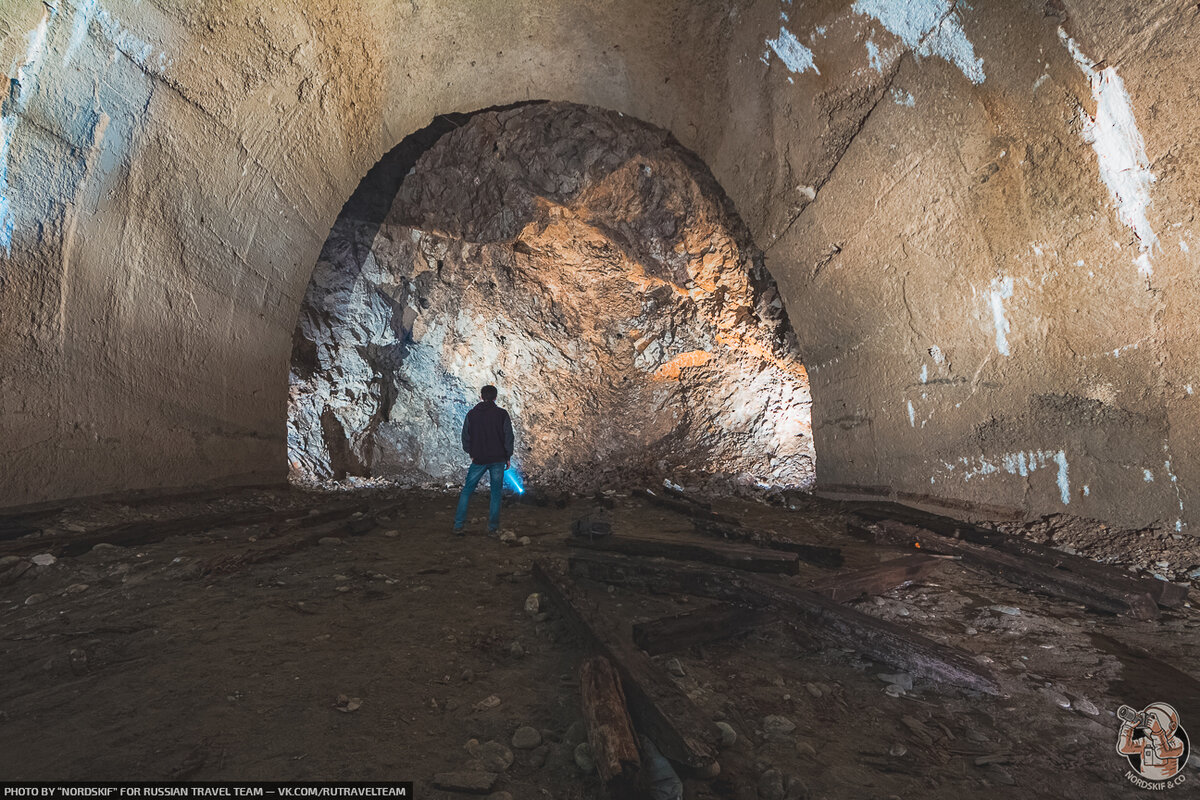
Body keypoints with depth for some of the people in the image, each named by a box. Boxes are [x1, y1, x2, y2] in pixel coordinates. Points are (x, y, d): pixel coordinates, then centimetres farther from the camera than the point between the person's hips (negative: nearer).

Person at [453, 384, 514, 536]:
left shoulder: (472, 414, 1)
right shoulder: (502, 414, -3)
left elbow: (465, 437, 6)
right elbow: (508, 437, -2)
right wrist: (508, 457, 8)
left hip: (479, 459, 1)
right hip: (498, 459, -1)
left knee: (466, 491, 10)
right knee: (496, 493, 8)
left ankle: (458, 526, 6)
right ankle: (493, 528, 9)